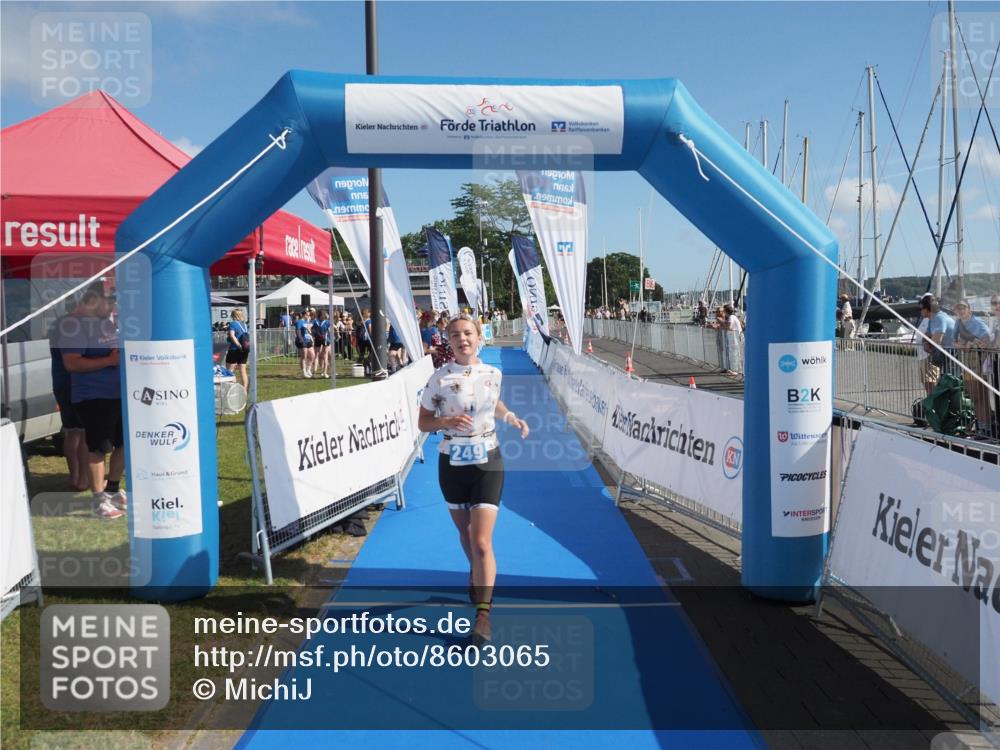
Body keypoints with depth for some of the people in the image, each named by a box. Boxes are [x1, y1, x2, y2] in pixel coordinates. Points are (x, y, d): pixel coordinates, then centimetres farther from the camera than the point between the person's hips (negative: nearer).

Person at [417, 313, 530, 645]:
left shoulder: (493, 374, -2)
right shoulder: (439, 378, -8)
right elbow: (422, 422, -3)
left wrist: (512, 418, 2)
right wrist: (447, 421, -21)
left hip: (487, 462, -1)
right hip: (452, 464, 1)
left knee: (481, 542, -10)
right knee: (465, 532, 19)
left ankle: (483, 615, -2)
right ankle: (476, 574, 50)